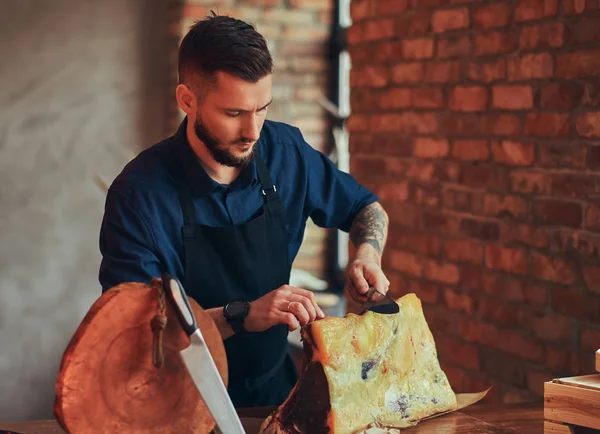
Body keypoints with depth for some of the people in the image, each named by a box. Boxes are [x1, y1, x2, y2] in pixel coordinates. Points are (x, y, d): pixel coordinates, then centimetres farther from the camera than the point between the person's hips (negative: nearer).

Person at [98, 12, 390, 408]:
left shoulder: (284, 150, -2)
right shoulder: (140, 194, -17)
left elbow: (367, 209, 15)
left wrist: (368, 257, -6)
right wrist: (241, 315, -31)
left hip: (276, 384, 5)